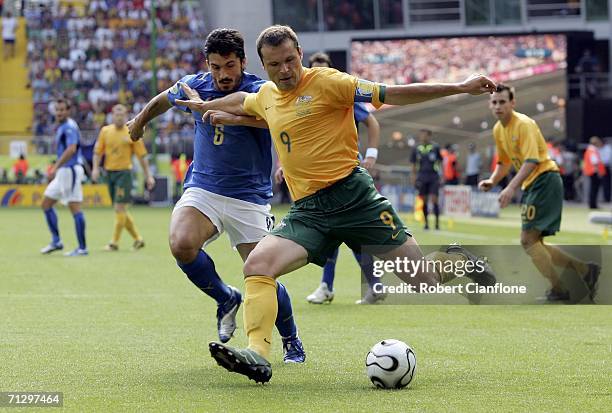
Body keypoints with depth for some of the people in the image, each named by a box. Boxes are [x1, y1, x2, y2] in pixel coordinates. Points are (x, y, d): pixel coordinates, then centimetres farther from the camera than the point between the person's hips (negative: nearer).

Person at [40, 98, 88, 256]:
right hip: (62, 172, 10)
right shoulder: (61, 127, 15)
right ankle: (56, 241, 14)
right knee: (46, 203, 10)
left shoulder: (69, 127, -14)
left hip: (71, 171, -10)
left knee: (75, 208, -8)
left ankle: (82, 248, -6)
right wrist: (56, 168, 22)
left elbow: (71, 149, -28)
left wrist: (55, 167, -31)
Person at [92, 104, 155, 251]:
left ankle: (114, 242, -7)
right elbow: (98, 151, 9)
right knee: (121, 210, 8)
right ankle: (137, 239, 20)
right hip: (109, 172, 5)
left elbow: (142, 156, 1)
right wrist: (95, 168, -6)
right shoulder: (105, 131, 8)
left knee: (120, 208, -11)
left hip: (124, 172, -5)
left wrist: (148, 176, -1)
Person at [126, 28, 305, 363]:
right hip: (202, 189, 3)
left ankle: (292, 343, 24)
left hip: (249, 199, -3)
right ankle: (227, 300, 1)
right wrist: (140, 121, 40)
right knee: (181, 244, -28)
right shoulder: (195, 86, 1)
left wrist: (231, 115, -44)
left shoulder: (258, 91, -13)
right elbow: (164, 99, 24)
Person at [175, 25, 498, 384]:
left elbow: (392, 94, -9)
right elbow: (242, 101, 40)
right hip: (308, 211, 5)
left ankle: (457, 260, 31)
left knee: (423, 281, -5)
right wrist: (204, 105, 49)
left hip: (352, 194, -5)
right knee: (257, 265, -20)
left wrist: (460, 87, -14)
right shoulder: (266, 96, 13)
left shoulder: (325, 82, -6)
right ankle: (258, 356, -25)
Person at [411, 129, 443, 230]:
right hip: (422, 178, 3)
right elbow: (414, 165, 12)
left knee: (434, 199, -8)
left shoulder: (435, 147, -1)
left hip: (434, 177, -2)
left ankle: (437, 222, -1)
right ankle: (426, 223, 11)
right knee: (424, 201, 3)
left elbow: (441, 161, 4)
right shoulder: (417, 149, 6)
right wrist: (414, 178, 7)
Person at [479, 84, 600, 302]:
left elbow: (531, 161, -25)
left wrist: (511, 188, -33)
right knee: (532, 243, 10)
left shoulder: (524, 124, -15)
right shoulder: (498, 130, 12)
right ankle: (585, 270, 14)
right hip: (531, 185, 10)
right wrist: (492, 181, 7)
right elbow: (505, 161, 25)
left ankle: (559, 289, -8)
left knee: (528, 239, -15)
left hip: (545, 180, -10)